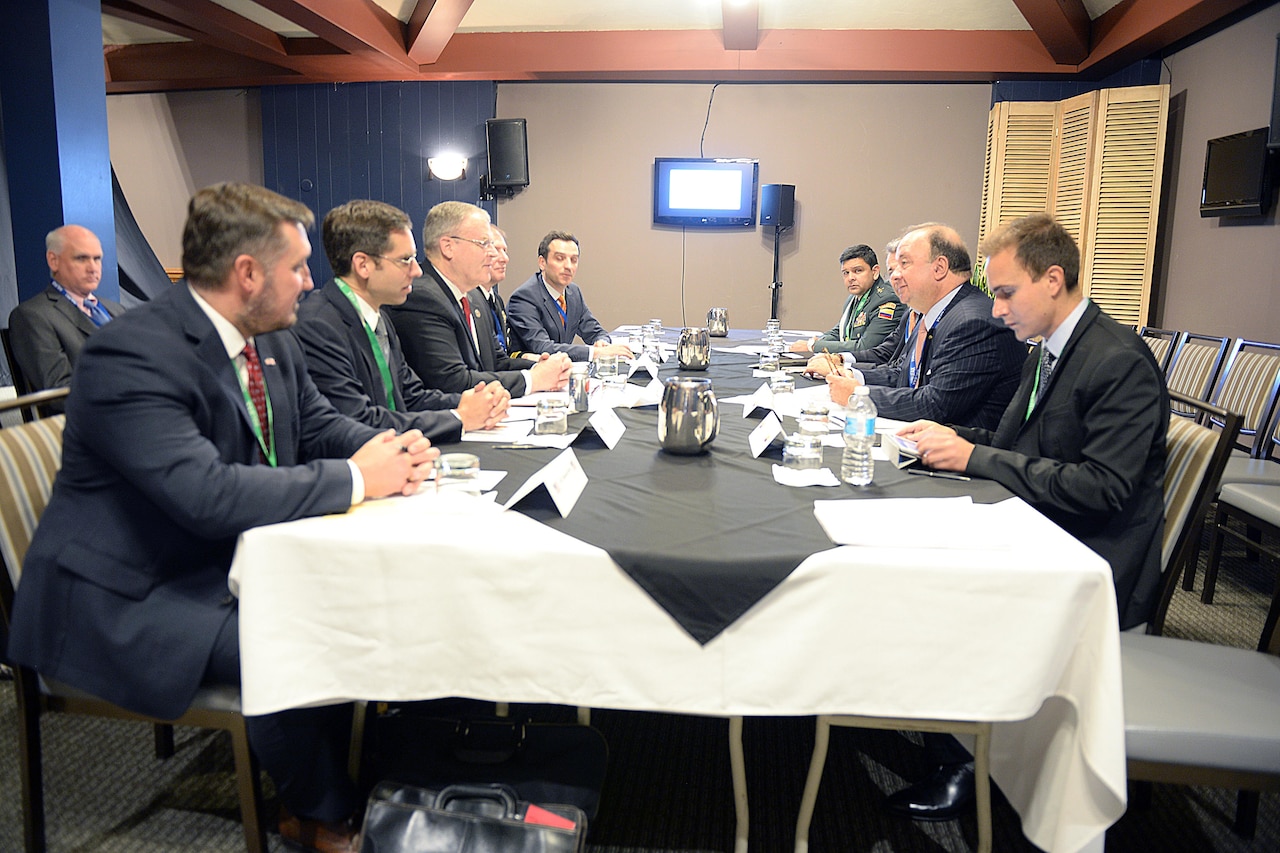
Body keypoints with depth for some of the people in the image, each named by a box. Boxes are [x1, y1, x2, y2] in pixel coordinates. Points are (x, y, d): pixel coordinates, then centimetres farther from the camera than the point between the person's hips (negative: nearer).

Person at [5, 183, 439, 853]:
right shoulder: (131, 354, -25)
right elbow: (207, 494, -35)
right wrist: (354, 479, -28)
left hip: (234, 560, 9)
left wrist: (389, 449, -11)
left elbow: (318, 425, 12)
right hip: (130, 597, -8)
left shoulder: (271, 341, 3)